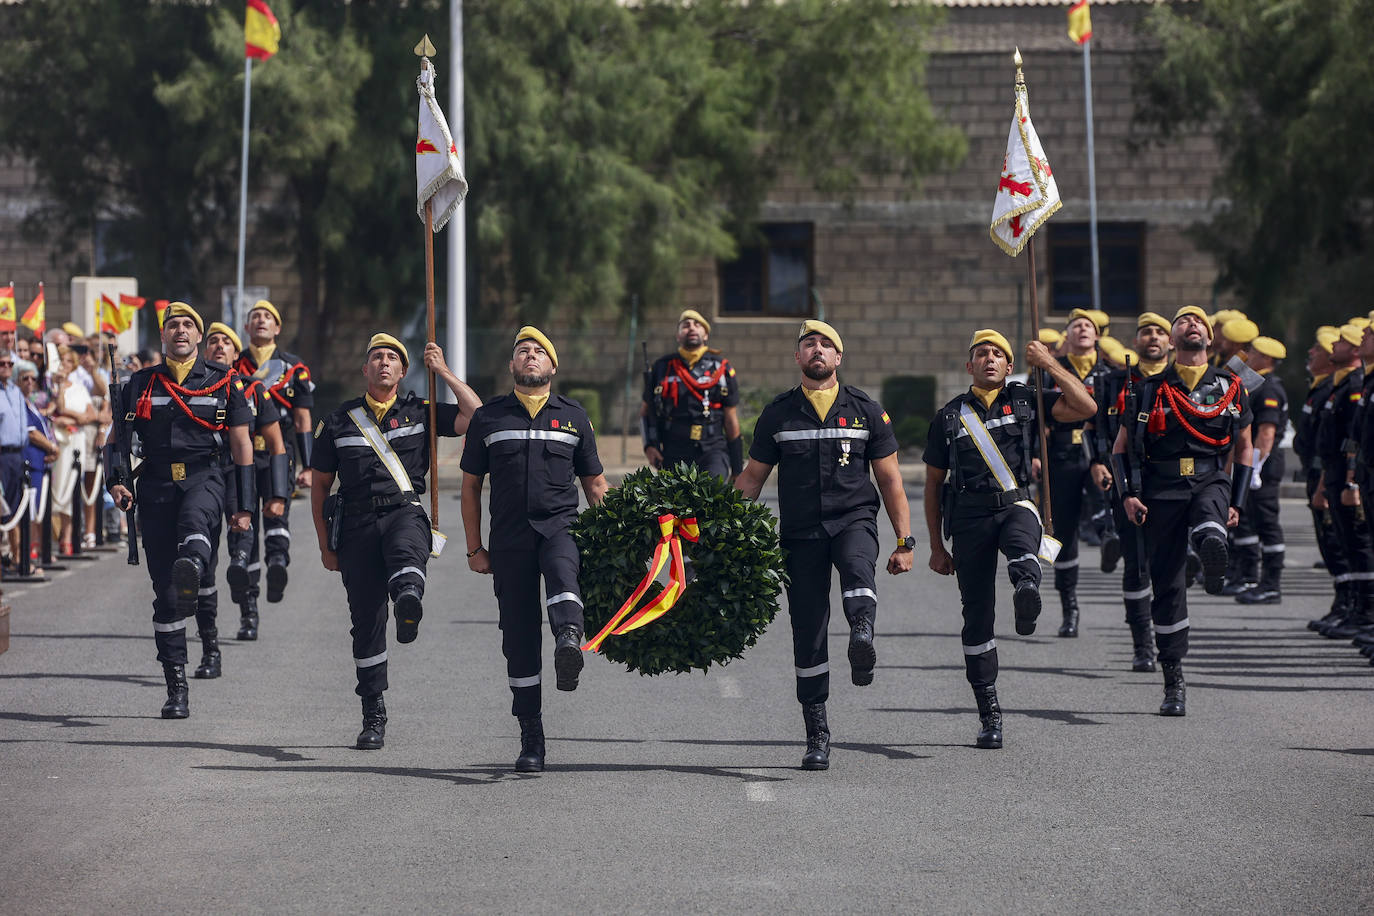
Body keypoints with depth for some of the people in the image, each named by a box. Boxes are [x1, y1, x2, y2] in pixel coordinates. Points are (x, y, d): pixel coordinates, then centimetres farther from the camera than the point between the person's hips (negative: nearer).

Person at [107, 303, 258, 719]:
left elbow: (242, 444, 10)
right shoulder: (141, 385, 13)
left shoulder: (224, 383, 9)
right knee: (164, 592, -1)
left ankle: (191, 574, -73)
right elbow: (120, 437, 10)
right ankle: (176, 687, 4)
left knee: (195, 519, -40)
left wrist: (245, 504, 5)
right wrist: (118, 480, -9)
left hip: (203, 477, -2)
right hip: (156, 483, 2)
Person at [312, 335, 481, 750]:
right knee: (366, 622, 0)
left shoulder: (420, 412, 12)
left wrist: (444, 372, 1)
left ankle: (408, 601, -72)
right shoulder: (339, 421, 13)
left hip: (405, 512, -1)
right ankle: (373, 717, 9)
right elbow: (320, 485, 17)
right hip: (357, 525, 1)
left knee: (405, 549, -39)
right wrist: (325, 545, 11)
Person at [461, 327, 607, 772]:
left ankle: (569, 639, -64)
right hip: (509, 536, 1)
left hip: (560, 524, -1)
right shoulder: (488, 417, 12)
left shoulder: (573, 415, 13)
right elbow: (471, 485, 14)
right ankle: (531, 738, 5)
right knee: (519, 637, 0)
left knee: (562, 569, -37)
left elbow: (594, 484, 17)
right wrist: (475, 548, 9)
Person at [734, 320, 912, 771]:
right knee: (808, 635, -1)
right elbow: (751, 479, 14)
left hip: (854, 519, -1)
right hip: (801, 532, 1)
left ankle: (862, 637, -65)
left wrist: (904, 541, 5)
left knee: (857, 566, -37)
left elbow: (889, 479, 11)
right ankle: (817, 736, 7)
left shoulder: (865, 409, 9)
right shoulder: (778, 414, 10)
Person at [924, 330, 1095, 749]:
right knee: (977, 616, -1)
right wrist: (937, 547, 11)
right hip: (969, 517, 1)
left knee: (1021, 539, -39)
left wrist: (1050, 364, -5)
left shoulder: (1025, 401, 10)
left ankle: (1027, 587, -72)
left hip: (1016, 505, -1)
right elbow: (933, 485, 16)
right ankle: (989, 714, 6)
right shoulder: (949, 416, 12)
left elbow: (1085, 407, -2)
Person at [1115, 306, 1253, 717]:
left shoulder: (1230, 387, 10)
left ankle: (1213, 555, -69)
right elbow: (1121, 446, 11)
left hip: (1210, 482, 1)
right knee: (1167, 585, -1)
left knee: (1209, 528, -37)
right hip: (1162, 489, -1)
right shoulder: (1151, 389, 8)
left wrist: (1237, 502, 10)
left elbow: (1243, 447, 18)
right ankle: (1174, 683, 4)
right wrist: (1128, 494, -2)